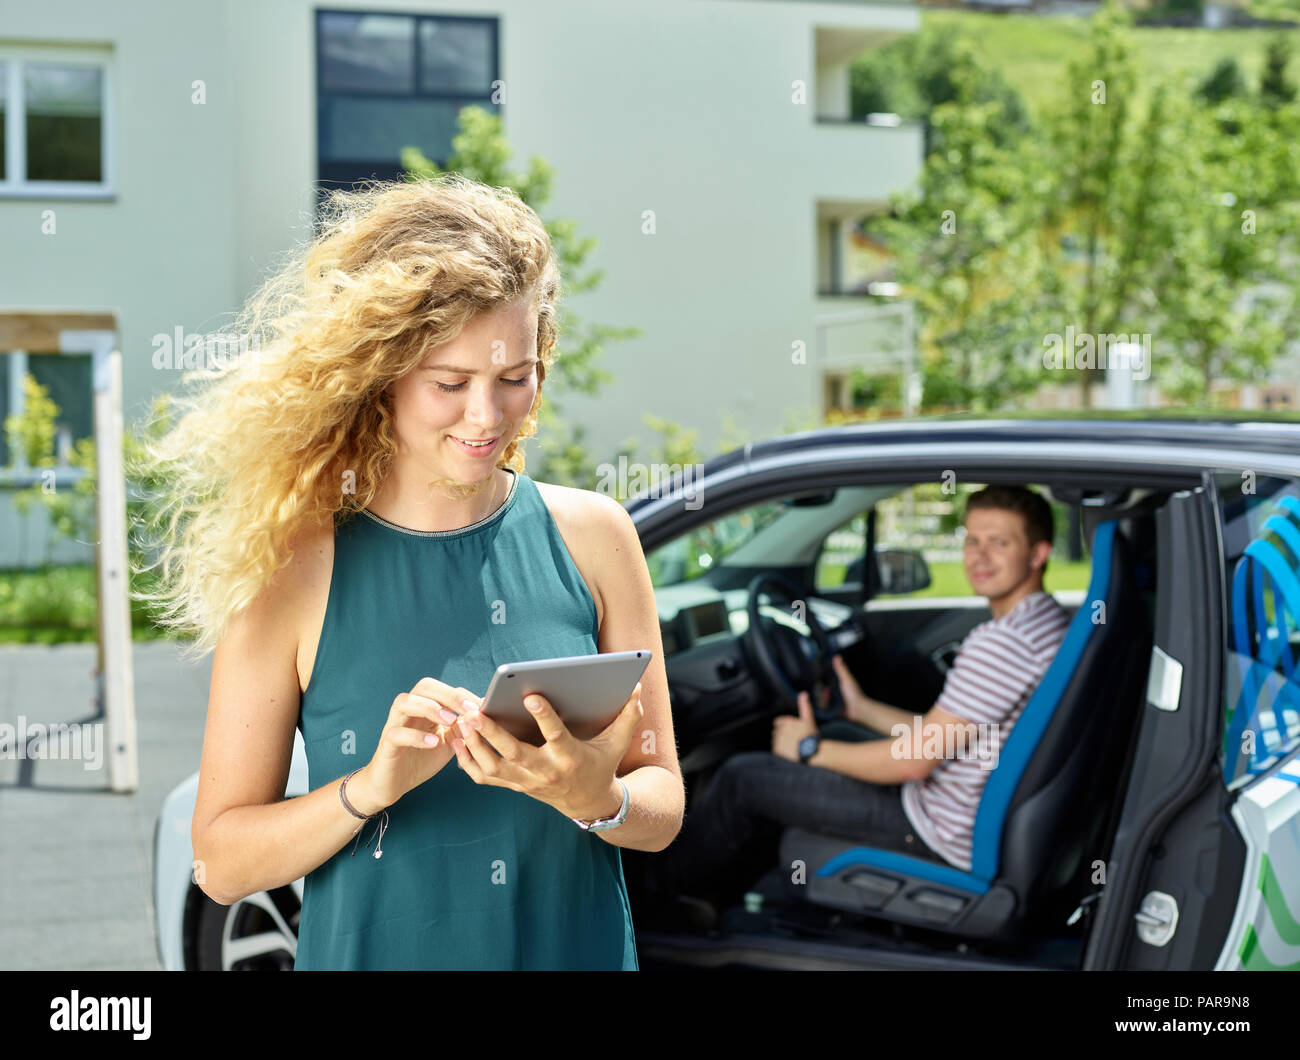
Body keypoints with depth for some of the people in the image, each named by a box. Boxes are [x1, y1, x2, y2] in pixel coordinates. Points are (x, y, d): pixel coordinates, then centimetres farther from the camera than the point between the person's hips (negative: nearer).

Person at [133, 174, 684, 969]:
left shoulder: (592, 537, -4)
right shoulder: (296, 568, -10)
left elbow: (663, 807, -1)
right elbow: (221, 860, -9)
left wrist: (592, 797, -20)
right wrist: (373, 786, -23)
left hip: (579, 947, 2)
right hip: (371, 949, -1)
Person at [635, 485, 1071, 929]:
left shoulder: (1002, 642, -27)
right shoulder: (1049, 620, 7)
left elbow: (915, 759, -23)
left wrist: (811, 749, -9)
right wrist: (864, 708, 22)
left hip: (946, 834, -10)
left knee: (742, 777, -2)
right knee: (839, 732, 29)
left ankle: (656, 890, 24)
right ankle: (715, 892, 30)